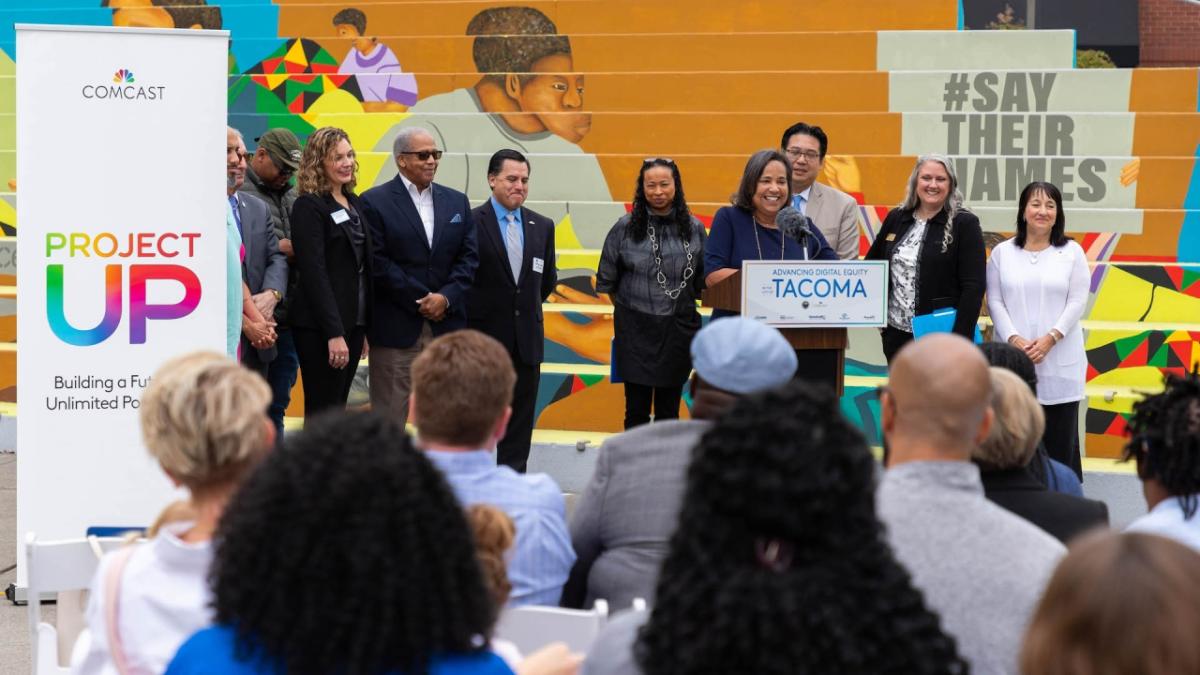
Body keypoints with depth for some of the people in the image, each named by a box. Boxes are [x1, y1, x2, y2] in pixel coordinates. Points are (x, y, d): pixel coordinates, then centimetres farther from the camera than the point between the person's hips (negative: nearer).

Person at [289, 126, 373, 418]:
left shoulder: (354, 203, 14)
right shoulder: (309, 206, -10)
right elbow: (314, 273, -16)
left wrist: (364, 328, 12)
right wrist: (334, 334, -20)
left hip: (354, 322, 7)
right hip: (320, 328, -7)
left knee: (338, 407, 9)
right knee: (323, 412, -5)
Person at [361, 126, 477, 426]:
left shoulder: (457, 202, 13)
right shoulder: (375, 202, -3)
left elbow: (469, 257, 7)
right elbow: (378, 263, -9)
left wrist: (446, 298, -9)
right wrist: (421, 302, -11)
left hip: (446, 323, 4)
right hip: (396, 327, -4)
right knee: (389, 416, 0)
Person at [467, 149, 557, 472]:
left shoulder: (542, 226, 8)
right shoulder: (471, 223, -8)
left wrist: (528, 307, 14)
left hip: (526, 337, 5)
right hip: (484, 336, -4)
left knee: (520, 418, 7)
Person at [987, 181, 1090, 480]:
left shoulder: (1072, 252, 5)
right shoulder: (1002, 253, 8)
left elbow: (1077, 302, 0)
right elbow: (995, 301, 4)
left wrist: (1050, 338, -12)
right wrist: (1013, 338, -11)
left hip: (1059, 360, -1)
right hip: (1012, 358, 1)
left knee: (1059, 435, 0)